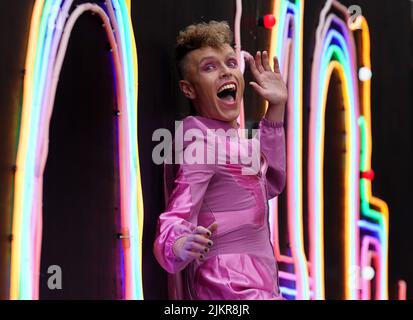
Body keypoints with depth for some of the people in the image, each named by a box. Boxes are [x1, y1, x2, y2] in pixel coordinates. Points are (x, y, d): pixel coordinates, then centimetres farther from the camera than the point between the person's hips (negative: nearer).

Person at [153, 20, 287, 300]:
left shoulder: (231, 135, 11)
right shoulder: (203, 141, -16)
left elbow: (270, 183, 22)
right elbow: (177, 216, -24)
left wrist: (276, 107, 17)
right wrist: (181, 247, -48)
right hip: (231, 288, -9)